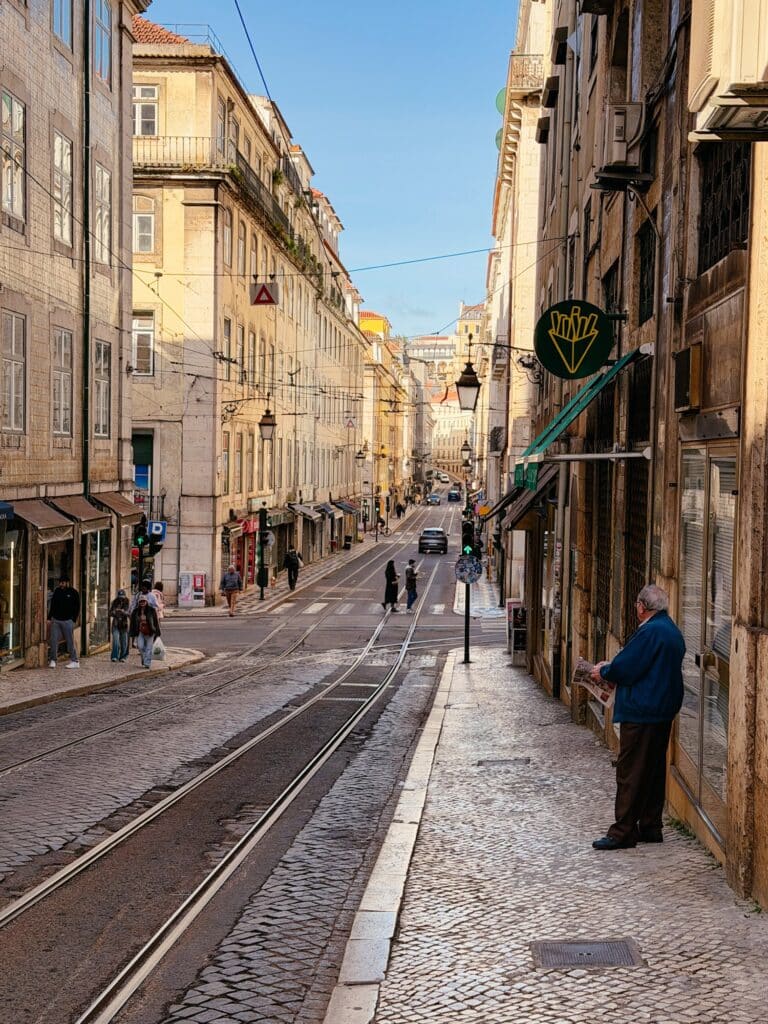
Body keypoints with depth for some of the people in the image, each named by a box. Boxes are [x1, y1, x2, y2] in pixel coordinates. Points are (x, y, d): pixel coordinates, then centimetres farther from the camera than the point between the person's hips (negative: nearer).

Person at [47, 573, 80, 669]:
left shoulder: (73, 593, 0)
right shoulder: (57, 591, 11)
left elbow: (77, 608, 1)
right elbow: (52, 606, 15)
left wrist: (73, 620, -7)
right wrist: (49, 618, 8)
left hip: (67, 621, -4)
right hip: (56, 620, 4)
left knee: (70, 641, -2)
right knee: (53, 640, -2)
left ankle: (75, 661, 5)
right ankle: (53, 660, 6)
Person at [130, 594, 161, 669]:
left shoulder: (151, 610, -1)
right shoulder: (136, 611, 5)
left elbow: (156, 621, 2)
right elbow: (132, 622, 11)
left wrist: (157, 632, -1)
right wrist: (133, 633, 6)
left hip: (149, 632, -2)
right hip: (140, 632, 2)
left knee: (148, 648, -2)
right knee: (140, 647, -6)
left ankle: (147, 663, 1)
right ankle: (144, 659, 18)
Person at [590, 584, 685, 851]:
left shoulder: (649, 632, -18)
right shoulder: (673, 632, 13)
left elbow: (624, 668, -19)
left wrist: (603, 671, 1)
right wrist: (611, 669, 18)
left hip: (641, 713, -10)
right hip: (664, 711, 10)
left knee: (629, 771, -5)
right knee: (654, 771, 14)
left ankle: (623, 832, -2)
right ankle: (650, 827, 21)